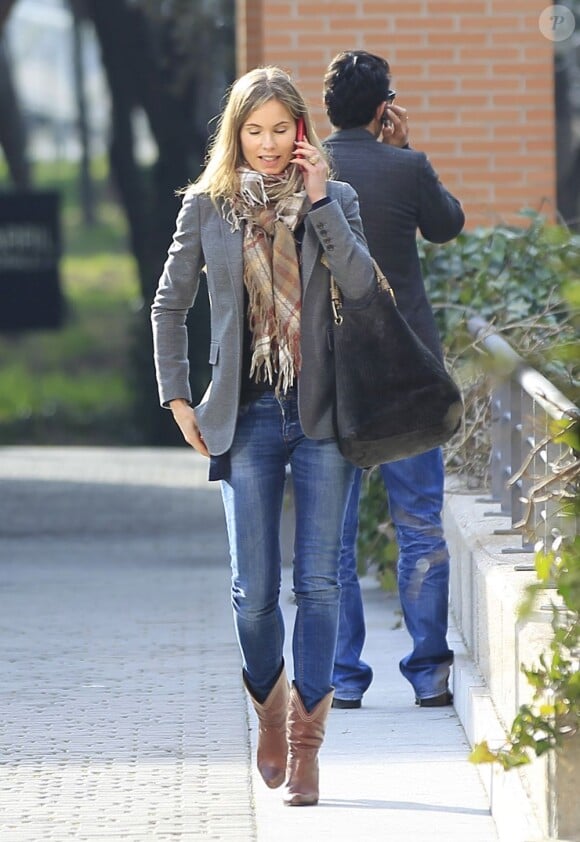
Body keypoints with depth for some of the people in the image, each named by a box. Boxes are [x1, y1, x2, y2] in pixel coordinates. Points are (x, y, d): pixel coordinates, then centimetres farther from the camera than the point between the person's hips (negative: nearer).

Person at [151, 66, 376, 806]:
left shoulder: (334, 200, 4)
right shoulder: (207, 206, 5)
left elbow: (360, 284, -12)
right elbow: (169, 305, 12)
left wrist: (318, 200, -13)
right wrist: (177, 397, 6)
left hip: (321, 414, 0)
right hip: (247, 416, 0)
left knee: (318, 584, -4)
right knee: (254, 590, -1)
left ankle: (306, 744, 1)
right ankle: (270, 710, 25)